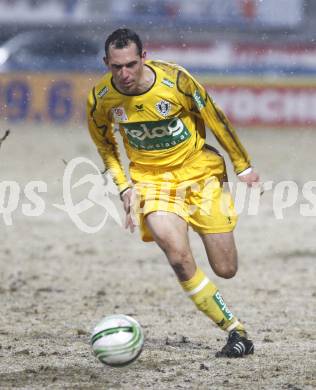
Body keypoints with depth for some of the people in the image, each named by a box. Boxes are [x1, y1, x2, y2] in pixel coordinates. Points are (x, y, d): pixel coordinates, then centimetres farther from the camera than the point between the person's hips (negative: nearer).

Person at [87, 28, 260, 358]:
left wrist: (243, 166, 4)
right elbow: (105, 145, 9)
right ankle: (235, 331, -12)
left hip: (199, 170, -1)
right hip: (151, 179, 1)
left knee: (225, 269, -2)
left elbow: (214, 119, -4)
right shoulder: (100, 99, -13)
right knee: (179, 259, -24)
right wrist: (124, 187, -2)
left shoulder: (175, 80, -20)